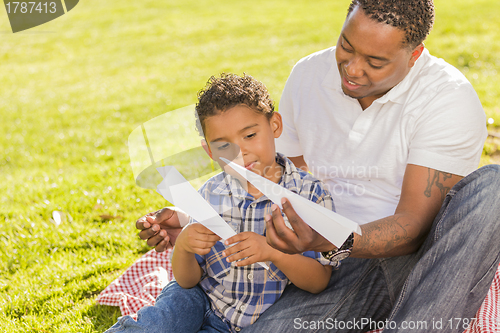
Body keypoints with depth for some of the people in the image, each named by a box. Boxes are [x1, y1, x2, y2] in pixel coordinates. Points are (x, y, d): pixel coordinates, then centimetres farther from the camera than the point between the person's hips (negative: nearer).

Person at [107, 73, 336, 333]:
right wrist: (182, 248, -23)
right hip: (202, 299, 2)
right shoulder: (210, 194, -4)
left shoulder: (310, 193, -12)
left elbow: (319, 282, -13)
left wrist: (273, 251, -31)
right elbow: (187, 280, 0)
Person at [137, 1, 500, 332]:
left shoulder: (449, 97, -13)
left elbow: (414, 225, -19)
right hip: (346, 265, 3)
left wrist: (324, 242, -37)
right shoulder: (307, 76, 3)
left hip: (428, 258, -2)